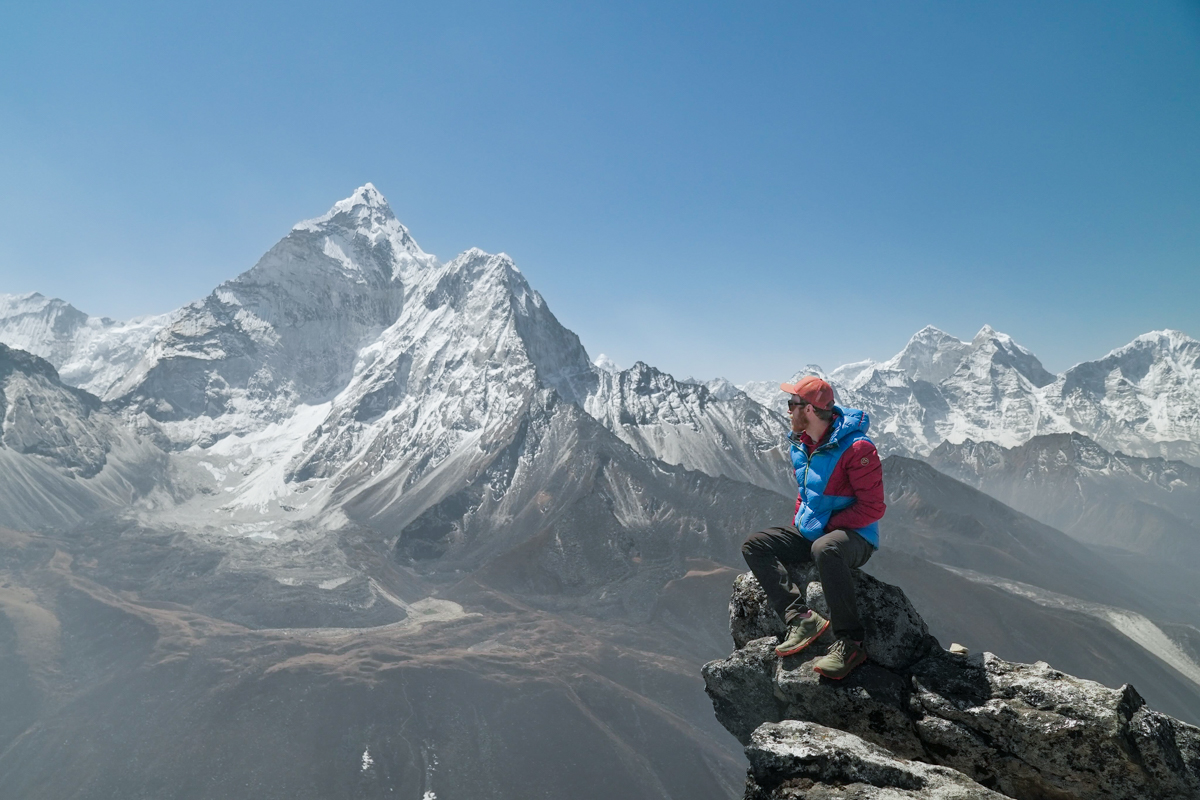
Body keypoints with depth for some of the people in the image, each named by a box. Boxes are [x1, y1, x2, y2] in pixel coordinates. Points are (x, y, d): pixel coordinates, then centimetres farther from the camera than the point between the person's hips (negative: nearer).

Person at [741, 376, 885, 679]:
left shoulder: (856, 449, -18)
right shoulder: (800, 445, 8)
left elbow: (872, 507, -18)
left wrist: (827, 527, -18)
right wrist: (799, 524, 6)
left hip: (854, 537, -8)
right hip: (810, 533, 8)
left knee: (824, 549, -41)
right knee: (754, 546, -8)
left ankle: (850, 643, -29)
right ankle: (801, 619, -22)